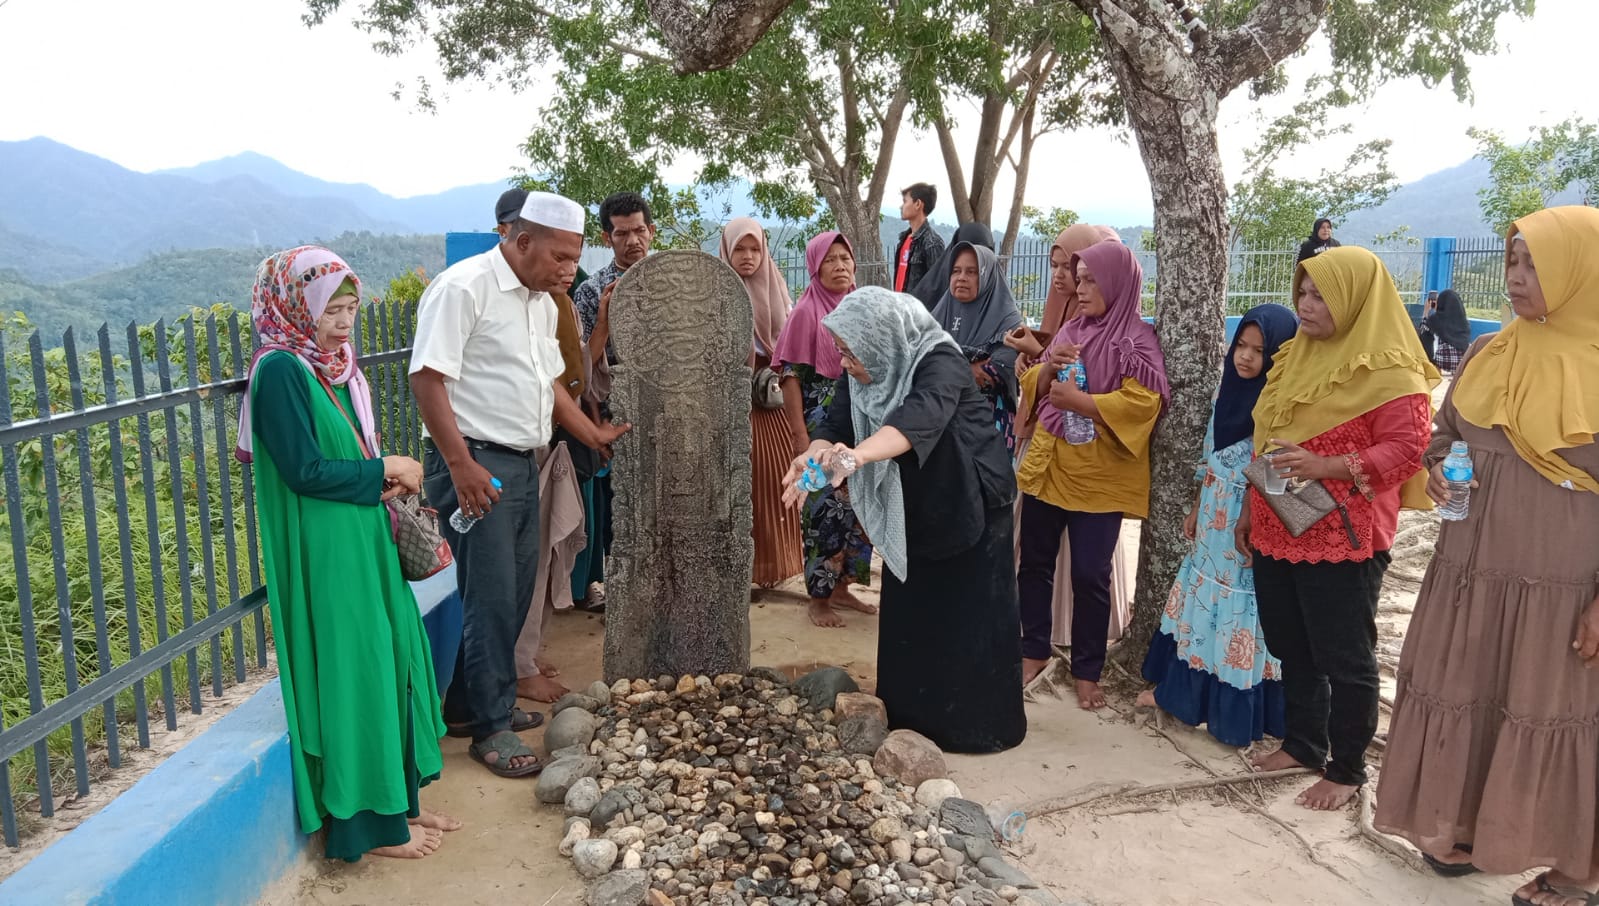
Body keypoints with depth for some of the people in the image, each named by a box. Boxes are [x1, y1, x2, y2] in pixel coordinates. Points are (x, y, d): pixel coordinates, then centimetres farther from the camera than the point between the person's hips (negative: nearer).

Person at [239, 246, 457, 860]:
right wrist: (386, 471, -11)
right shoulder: (280, 370, -15)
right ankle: (366, 825, 15)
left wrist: (390, 476, -1)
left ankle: (396, 801, 28)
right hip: (322, 552, -9)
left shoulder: (333, 366, 11)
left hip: (362, 542, 9)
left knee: (390, 661, 13)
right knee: (350, 674, 0)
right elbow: (304, 470, -20)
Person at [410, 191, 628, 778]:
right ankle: (492, 728, 10)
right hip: (475, 465, -9)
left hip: (522, 464, 9)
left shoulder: (541, 301, 15)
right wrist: (461, 465, -22)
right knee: (492, 600, -4)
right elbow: (427, 378, -18)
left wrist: (593, 434, 19)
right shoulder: (463, 288, -14)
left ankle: (469, 704, 30)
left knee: (515, 593, 14)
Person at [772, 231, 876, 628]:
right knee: (824, 508, -2)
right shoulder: (806, 312, -8)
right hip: (822, 427, -6)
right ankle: (818, 598, 11)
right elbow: (791, 375, -11)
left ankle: (841, 587, 24)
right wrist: (799, 434, -16)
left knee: (856, 507, 9)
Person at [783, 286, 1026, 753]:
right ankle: (908, 717, 27)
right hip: (911, 512, 6)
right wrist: (816, 456, -40)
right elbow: (834, 424, -16)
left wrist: (858, 455, -64)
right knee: (907, 618, 12)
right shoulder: (863, 374, -7)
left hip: (969, 509, -6)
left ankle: (978, 725, 17)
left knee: (969, 620, 1)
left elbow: (921, 415, -47)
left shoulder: (939, 362, -28)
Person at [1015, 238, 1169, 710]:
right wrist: (1050, 367, -8)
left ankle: (1087, 670, 16)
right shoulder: (1071, 329, 11)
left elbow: (1143, 401, -19)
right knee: (1034, 561, 12)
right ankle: (1034, 651, 28)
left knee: (1089, 574, 0)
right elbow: (1035, 387, 13)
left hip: (1097, 473, -6)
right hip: (1046, 463, 6)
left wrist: (1079, 400, -23)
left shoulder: (1138, 339, -8)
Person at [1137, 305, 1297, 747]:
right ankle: (1179, 689, 31)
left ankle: (1239, 713, 16)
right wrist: (1196, 510, 17)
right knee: (1202, 602, 17)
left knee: (1241, 611, 2)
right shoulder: (1229, 391, 5)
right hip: (1216, 523, 7)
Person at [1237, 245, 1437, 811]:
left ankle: (1346, 770, 18)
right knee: (1290, 648, 17)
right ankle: (1303, 744, 33)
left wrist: (1324, 467, -29)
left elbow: (1406, 450, -18)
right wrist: (1250, 509, 19)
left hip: (1343, 538, -8)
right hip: (1276, 531, 8)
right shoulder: (1296, 358, 14)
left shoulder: (1389, 371, -11)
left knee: (1344, 658, 3)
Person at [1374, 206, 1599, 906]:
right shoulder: (1487, 354, 3)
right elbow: (1442, 428, 17)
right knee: (1463, 700, 13)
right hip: (1472, 571, 4)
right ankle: (1463, 828, 32)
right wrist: (1435, 468, -6)